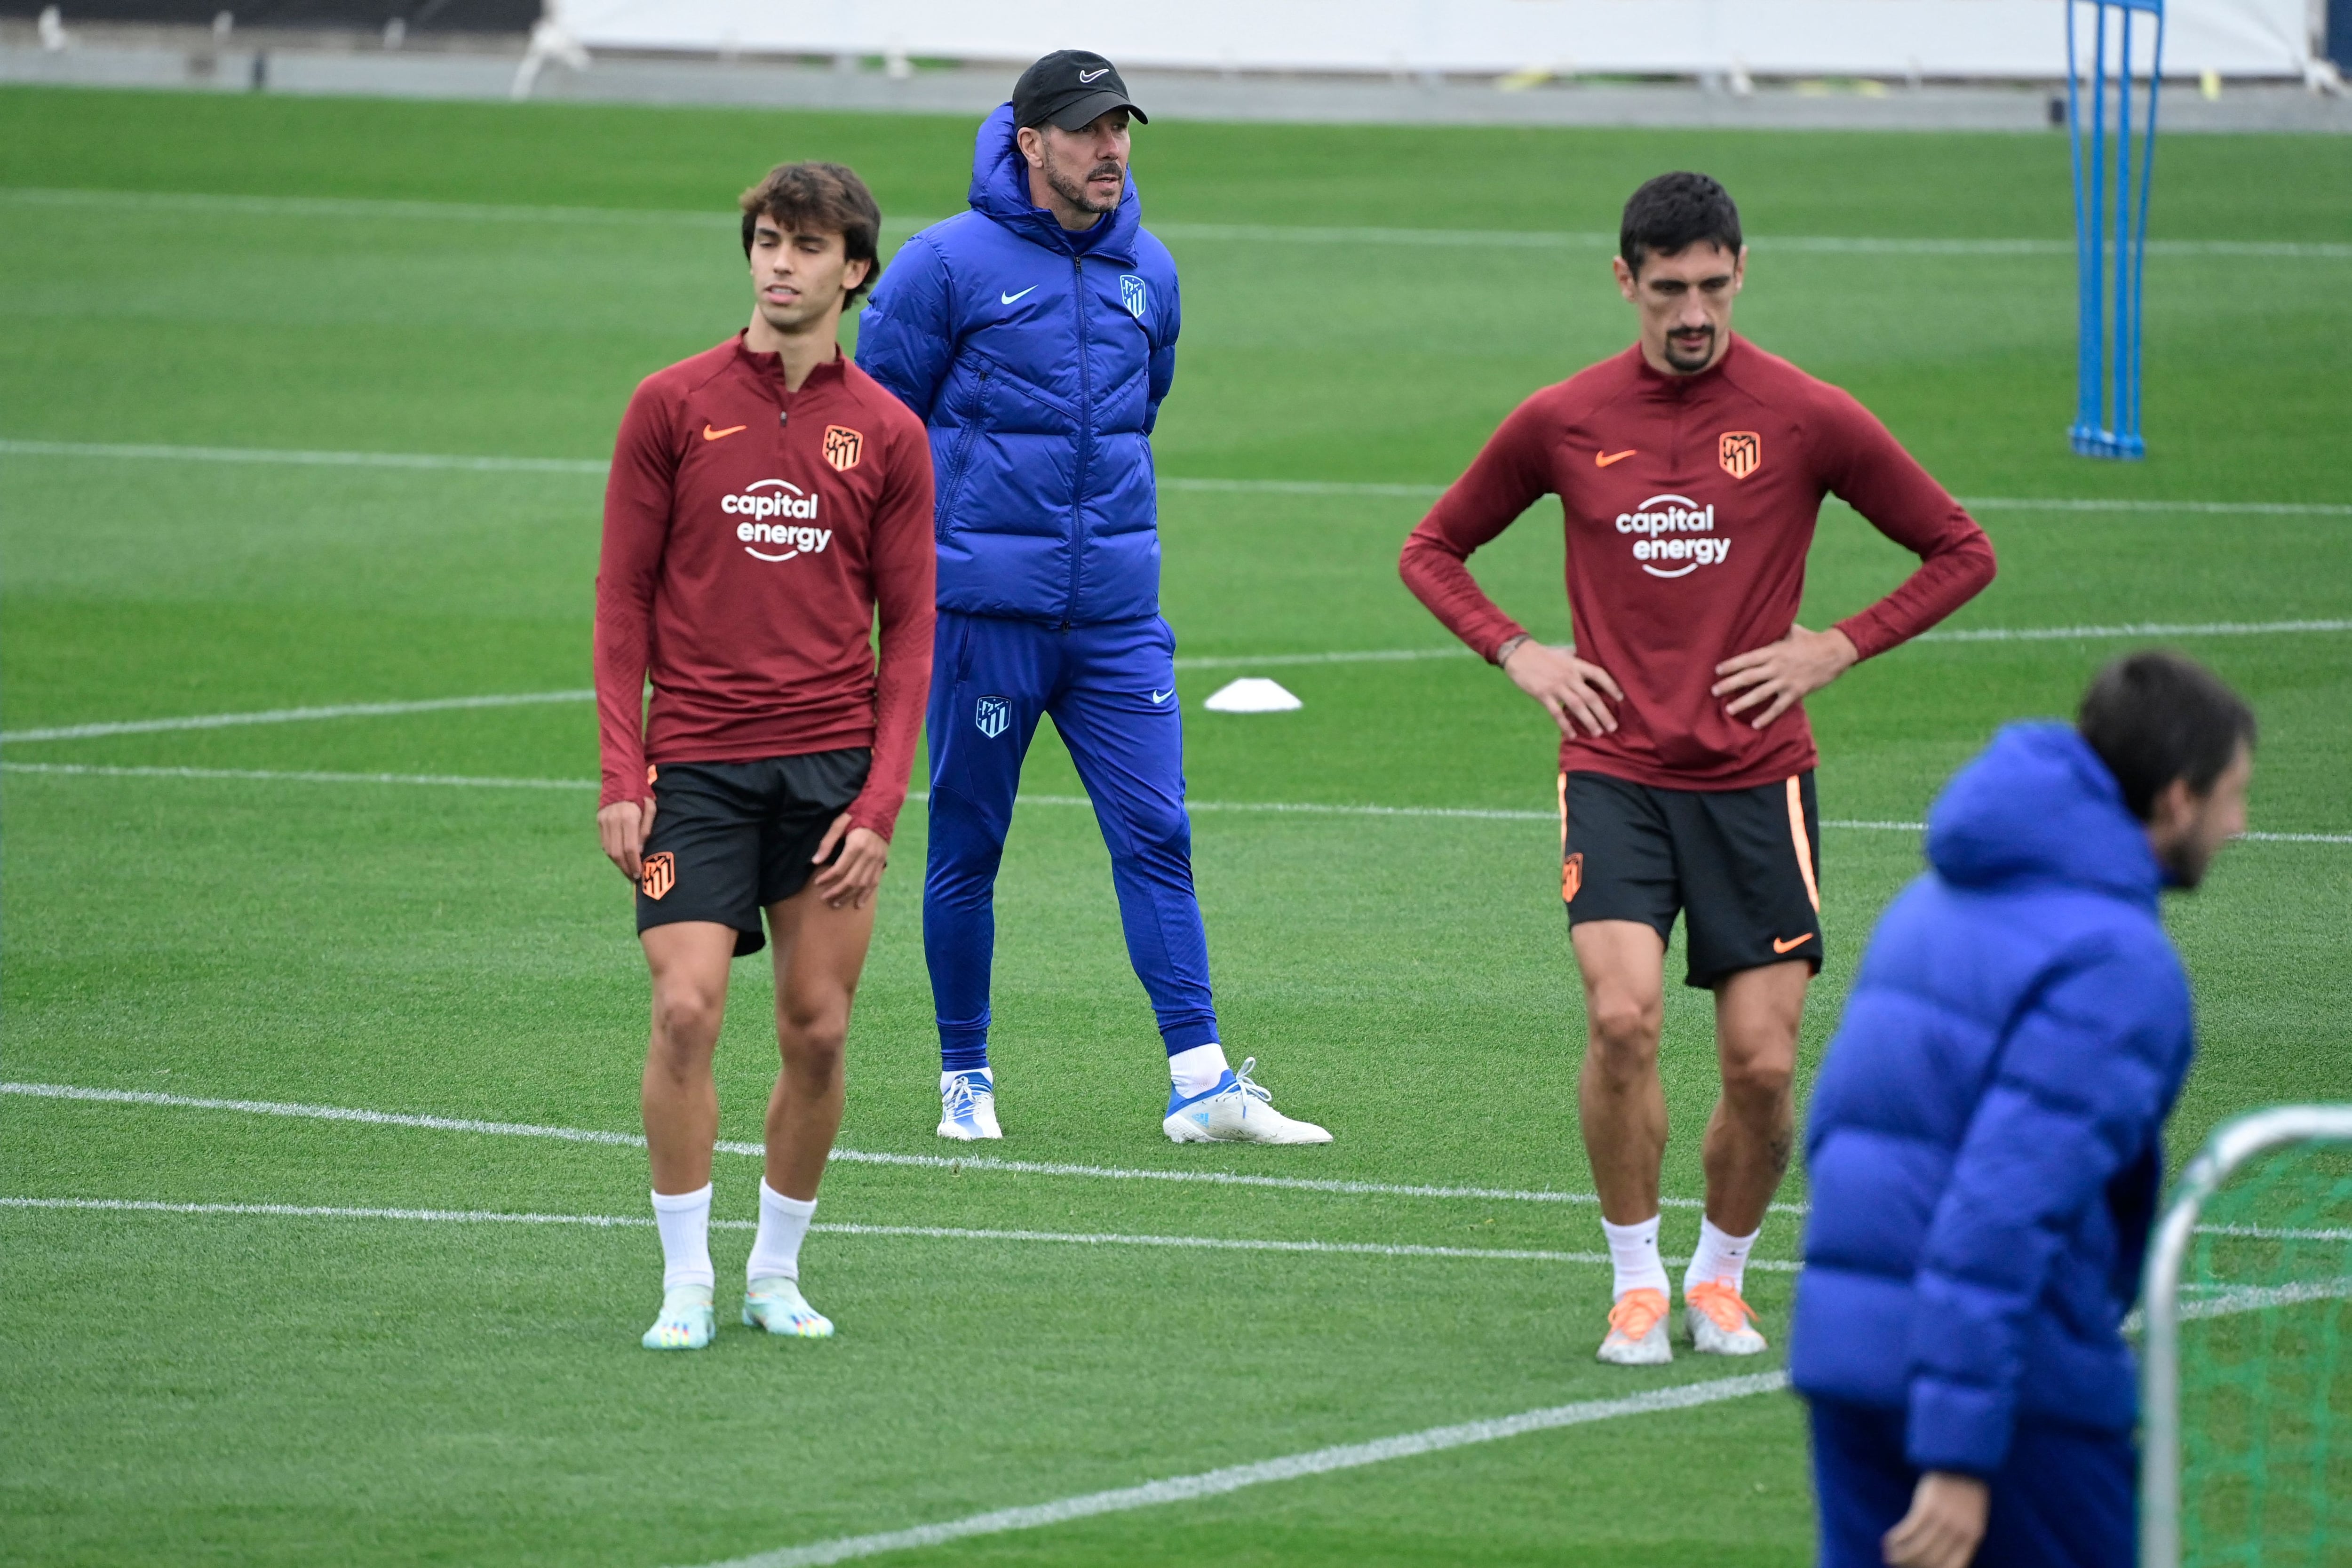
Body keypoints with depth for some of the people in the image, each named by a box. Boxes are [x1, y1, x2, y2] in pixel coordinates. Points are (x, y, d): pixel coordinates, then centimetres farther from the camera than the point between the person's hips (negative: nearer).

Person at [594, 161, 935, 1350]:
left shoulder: (888, 436, 5)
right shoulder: (672, 406, 3)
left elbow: (910, 630, 6)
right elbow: (624, 601, 4)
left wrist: (881, 802, -4)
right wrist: (622, 775, -5)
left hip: (832, 764, 1)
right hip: (695, 762, -1)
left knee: (817, 1031, 1)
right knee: (685, 1007, -12)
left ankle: (777, 1273, 17)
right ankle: (686, 1282, -3)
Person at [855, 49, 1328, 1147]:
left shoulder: (1146, 271, 10)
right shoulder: (950, 264, -6)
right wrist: (923, 541, 4)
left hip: (1118, 613, 4)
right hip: (984, 605, -4)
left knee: (1158, 837, -4)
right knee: (967, 848, 4)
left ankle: (1201, 1083, -6)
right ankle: (965, 1078, 16)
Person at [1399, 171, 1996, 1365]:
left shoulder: (1808, 420, -1)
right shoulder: (1562, 423, 3)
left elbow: (1960, 553, 8)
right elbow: (1433, 550, 18)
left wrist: (1835, 649, -3)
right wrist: (1518, 654, 2)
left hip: (1756, 783, 0)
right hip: (1613, 772, 0)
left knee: (1762, 1063, -3)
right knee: (1622, 1017, -21)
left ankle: (1720, 1278, 22)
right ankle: (1637, 1282, -5)